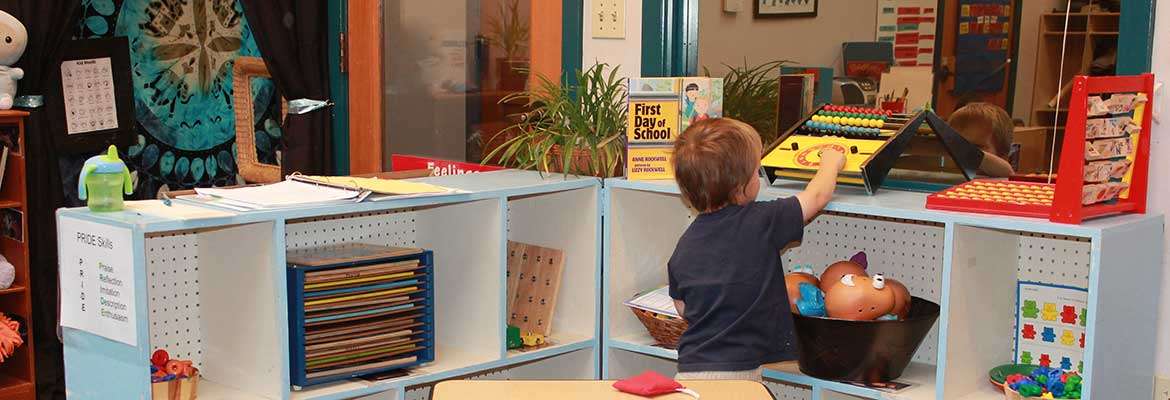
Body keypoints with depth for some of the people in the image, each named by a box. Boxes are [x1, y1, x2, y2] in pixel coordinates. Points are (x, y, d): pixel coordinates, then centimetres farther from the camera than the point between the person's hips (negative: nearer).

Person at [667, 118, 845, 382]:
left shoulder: (685, 245, 3)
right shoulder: (762, 222, -11)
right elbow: (817, 196, 5)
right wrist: (831, 162, 24)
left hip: (689, 369, 5)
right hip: (737, 372, -5)